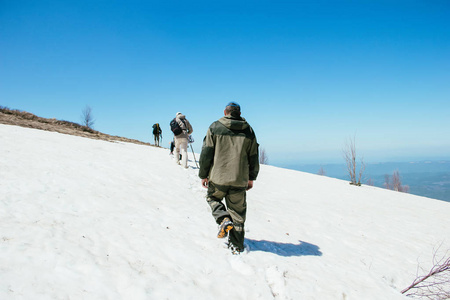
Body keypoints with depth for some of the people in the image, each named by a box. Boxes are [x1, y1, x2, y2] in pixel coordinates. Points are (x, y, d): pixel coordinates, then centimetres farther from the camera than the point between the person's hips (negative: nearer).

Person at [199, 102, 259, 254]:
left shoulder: (215, 127, -1)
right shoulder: (249, 131, 6)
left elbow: (206, 154, -2)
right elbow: (254, 158, 10)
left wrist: (203, 175, 8)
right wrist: (251, 178, 21)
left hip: (218, 178, -2)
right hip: (240, 181, 2)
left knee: (212, 198, 25)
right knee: (238, 212, 12)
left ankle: (223, 219, -1)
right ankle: (237, 246, 17)